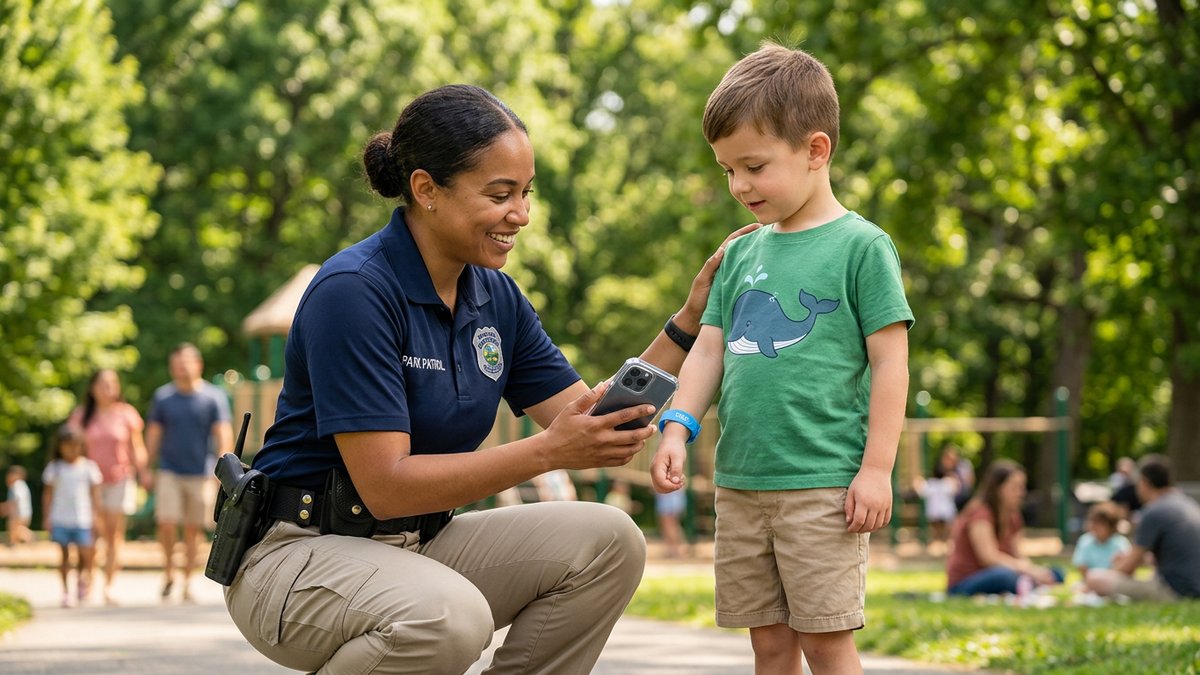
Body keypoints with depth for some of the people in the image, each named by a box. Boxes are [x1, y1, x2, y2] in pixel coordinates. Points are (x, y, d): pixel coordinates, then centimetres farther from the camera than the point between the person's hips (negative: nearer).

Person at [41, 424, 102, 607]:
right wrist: (46, 516, 1)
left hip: (82, 518, 0)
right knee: (64, 554, 0)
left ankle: (82, 579, 24)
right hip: (60, 519, 0)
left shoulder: (88, 467, 5)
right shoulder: (54, 467, 4)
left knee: (84, 554, -5)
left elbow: (95, 492, 7)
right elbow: (48, 493, 6)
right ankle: (65, 591, 6)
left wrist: (95, 515, 0)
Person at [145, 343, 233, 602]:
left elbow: (223, 434, -4)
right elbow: (153, 434, 11)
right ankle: (168, 572, 9)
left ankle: (188, 581, 14)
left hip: (201, 474, -1)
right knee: (166, 523, -12)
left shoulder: (214, 396, 1)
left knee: (193, 530, 3)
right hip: (169, 471, 1)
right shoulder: (163, 396, 6)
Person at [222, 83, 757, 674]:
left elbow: (593, 424, 3)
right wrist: (548, 451, -30)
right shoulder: (354, 291, -20)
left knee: (608, 542, -9)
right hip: (298, 552, -8)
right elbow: (384, 485, -25)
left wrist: (689, 319, -5)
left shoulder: (496, 298, 5)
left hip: (420, 545, 8)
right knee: (449, 615, -37)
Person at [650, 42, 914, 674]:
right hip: (740, 483, 6)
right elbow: (709, 348, 14)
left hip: (822, 485, -6)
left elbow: (890, 362, -7)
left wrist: (877, 468, -11)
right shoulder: (741, 254, 13)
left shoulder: (860, 246, -5)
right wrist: (677, 427, -1)